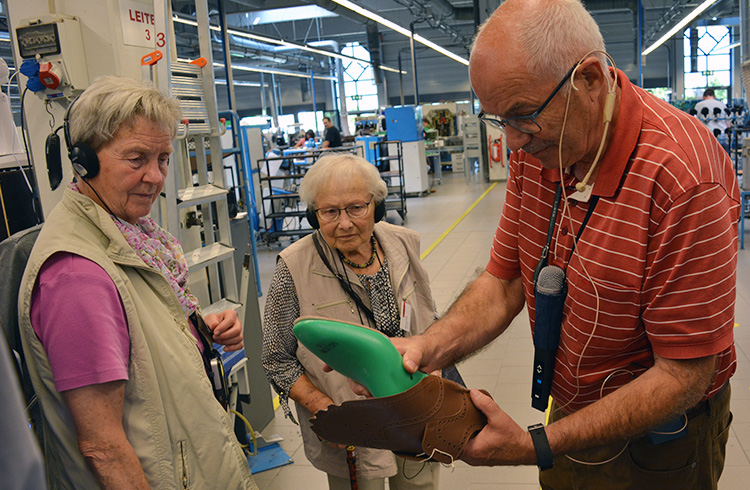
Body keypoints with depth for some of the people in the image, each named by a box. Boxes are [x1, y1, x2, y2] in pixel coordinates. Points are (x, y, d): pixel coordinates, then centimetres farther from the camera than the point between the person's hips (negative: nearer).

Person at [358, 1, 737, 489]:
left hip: (656, 442, -5)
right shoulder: (536, 147, -9)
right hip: (571, 412, 6)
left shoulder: (682, 178, -32)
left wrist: (538, 447, -31)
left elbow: (685, 373, -27)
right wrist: (430, 348, -23)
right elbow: (504, 282, -5)